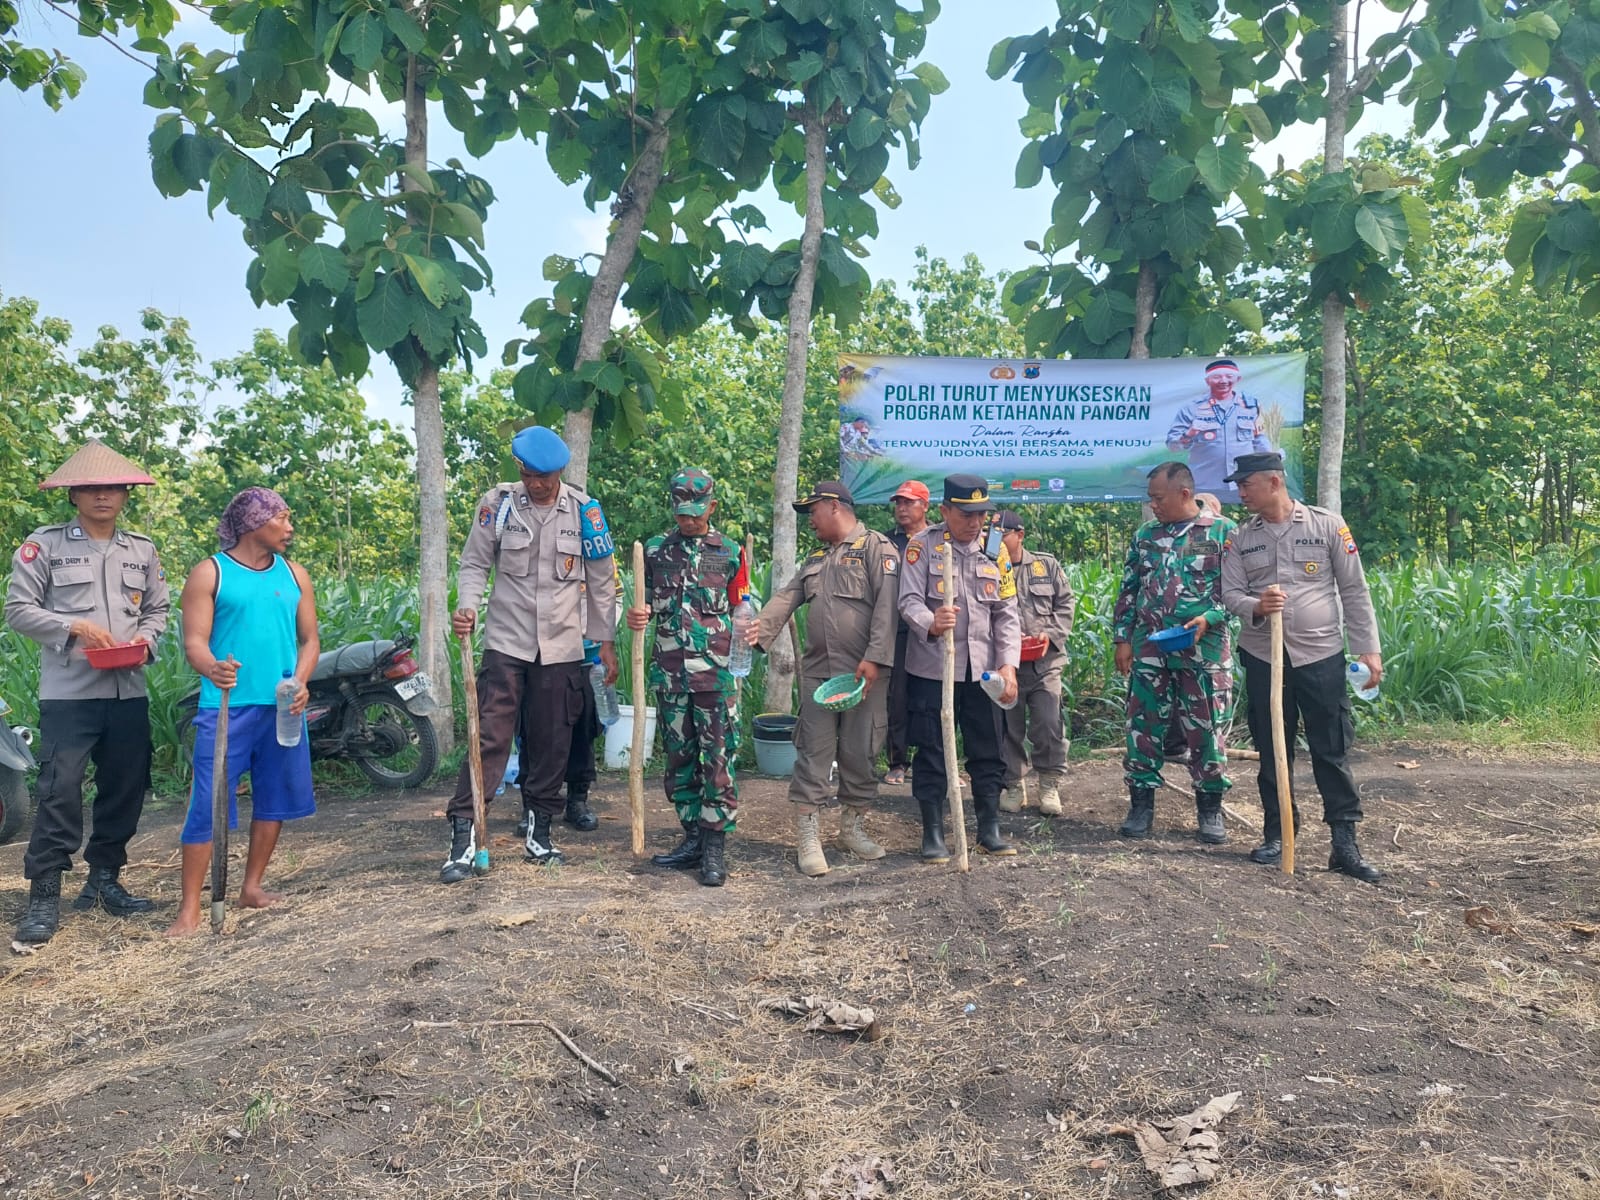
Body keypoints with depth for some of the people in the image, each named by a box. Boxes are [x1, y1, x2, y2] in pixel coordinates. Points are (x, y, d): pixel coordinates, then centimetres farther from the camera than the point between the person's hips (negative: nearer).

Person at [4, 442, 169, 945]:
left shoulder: (142, 549, 12)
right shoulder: (44, 544, 0)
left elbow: (158, 609, 15)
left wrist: (144, 641, -4)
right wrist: (75, 627, -15)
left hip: (128, 692, 4)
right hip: (68, 693, -4)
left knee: (125, 789, 9)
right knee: (60, 791, -8)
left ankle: (104, 880, 25)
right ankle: (44, 897, 1)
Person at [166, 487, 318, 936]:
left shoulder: (294, 575, 11)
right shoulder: (210, 573, -2)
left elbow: (309, 638, 12)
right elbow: (194, 640, -8)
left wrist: (300, 681, -7)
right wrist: (211, 668, -31)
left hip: (282, 707, 5)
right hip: (226, 705, -5)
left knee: (275, 798, 10)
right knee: (208, 803, -5)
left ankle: (252, 887, 25)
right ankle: (190, 907, 2)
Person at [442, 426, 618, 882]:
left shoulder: (584, 510, 0)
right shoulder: (498, 502, -2)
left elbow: (602, 581, 6)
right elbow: (474, 563, 3)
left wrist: (606, 642, 6)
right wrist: (468, 606, -17)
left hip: (562, 647, 1)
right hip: (506, 642, -1)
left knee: (551, 745, 8)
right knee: (488, 737, -7)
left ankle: (538, 834, 21)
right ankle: (463, 834, -3)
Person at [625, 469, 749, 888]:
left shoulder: (729, 552, 3)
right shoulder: (655, 549, 9)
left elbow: (740, 610, 9)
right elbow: (648, 605, 14)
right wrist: (637, 618, -7)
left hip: (716, 672, -3)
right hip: (669, 671, 3)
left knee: (718, 759, -3)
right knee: (679, 757, 10)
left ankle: (715, 847, 5)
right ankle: (693, 837, 22)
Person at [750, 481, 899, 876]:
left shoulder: (876, 547, -2)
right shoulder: (816, 559, 21)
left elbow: (886, 605, -12)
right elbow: (787, 597, 10)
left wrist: (874, 658, -20)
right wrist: (761, 629, -10)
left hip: (864, 673, -5)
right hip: (818, 671, 5)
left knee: (859, 752, 5)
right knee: (813, 752, 1)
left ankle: (853, 827, 21)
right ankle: (807, 836, 5)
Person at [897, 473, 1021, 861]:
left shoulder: (995, 550, 6)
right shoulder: (923, 545, -4)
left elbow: (1007, 613, 6)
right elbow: (909, 600, -12)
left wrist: (1008, 665, -5)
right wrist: (931, 624, -34)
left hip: (982, 668, 4)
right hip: (931, 667, -3)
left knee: (988, 752, 9)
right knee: (932, 752, 4)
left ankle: (989, 829, 24)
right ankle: (933, 833, 16)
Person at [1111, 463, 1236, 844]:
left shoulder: (1222, 531, -1)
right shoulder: (1144, 536, 10)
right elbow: (1127, 591, 12)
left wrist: (1208, 618, -17)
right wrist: (1122, 638, 6)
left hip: (1203, 647, -3)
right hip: (1149, 648, 3)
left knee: (1205, 729, 4)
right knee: (1143, 726, 4)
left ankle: (1210, 809, 17)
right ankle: (1141, 805, 14)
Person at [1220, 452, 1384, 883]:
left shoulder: (1327, 525, -2)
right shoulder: (1241, 539, 6)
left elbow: (1355, 591, 0)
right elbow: (1230, 593, 4)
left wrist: (1368, 648, -3)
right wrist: (1256, 607, -19)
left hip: (1321, 656, -3)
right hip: (1262, 657, 3)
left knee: (1332, 752, 1)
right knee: (1272, 751, 10)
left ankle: (1345, 844, 7)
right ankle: (1276, 834, 22)